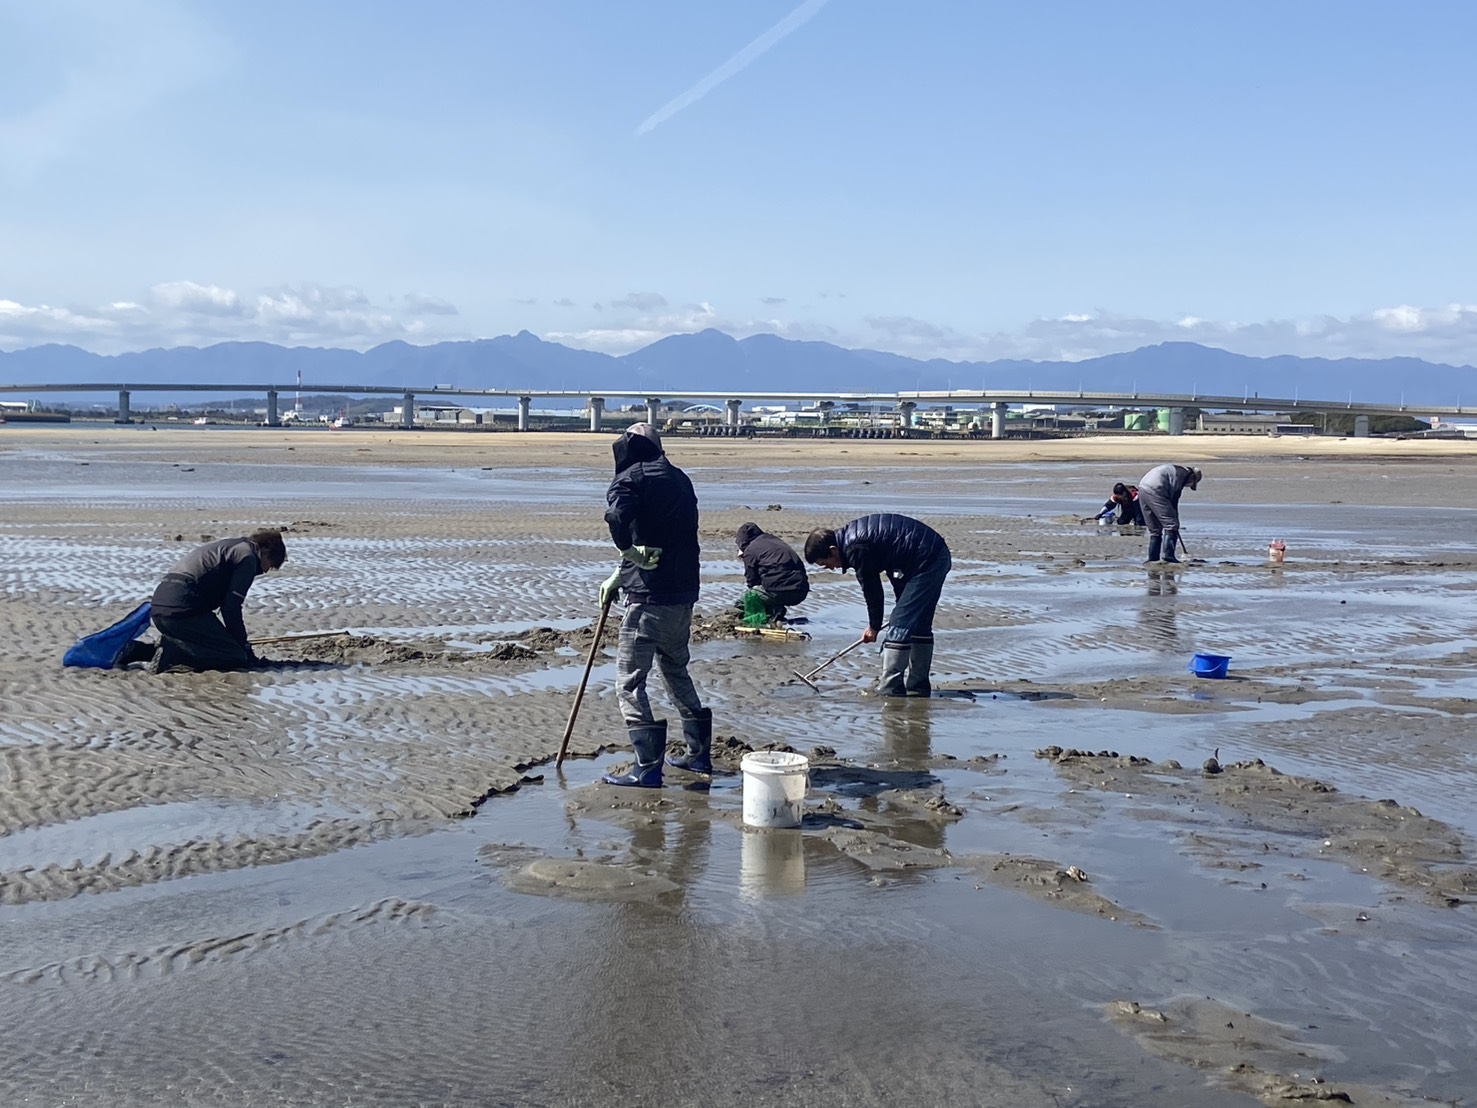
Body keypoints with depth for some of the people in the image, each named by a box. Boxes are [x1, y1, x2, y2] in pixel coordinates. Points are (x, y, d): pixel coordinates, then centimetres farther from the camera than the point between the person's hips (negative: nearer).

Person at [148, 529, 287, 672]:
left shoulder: (228, 545, 26)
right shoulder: (248, 557, -3)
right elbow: (231, 608, -9)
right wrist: (244, 645, 2)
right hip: (182, 609, -10)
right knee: (238, 658, -6)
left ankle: (170, 646, 3)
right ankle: (173, 652, -16)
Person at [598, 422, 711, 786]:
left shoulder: (630, 479, -6)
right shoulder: (679, 479, 17)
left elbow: (618, 516, -29)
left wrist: (630, 552, -12)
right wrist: (621, 574, 20)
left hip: (649, 596, -8)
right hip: (684, 593, 8)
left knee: (629, 681, 0)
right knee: (675, 668, 24)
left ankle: (648, 767, -3)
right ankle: (699, 753, 29)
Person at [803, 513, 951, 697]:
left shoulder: (856, 549, -18)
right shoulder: (851, 536, 12)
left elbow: (872, 589, -10)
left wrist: (874, 627, 4)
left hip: (926, 561, -11)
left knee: (899, 626, -9)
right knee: (919, 625, 17)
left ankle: (890, 691, -7)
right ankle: (917, 687, 24)